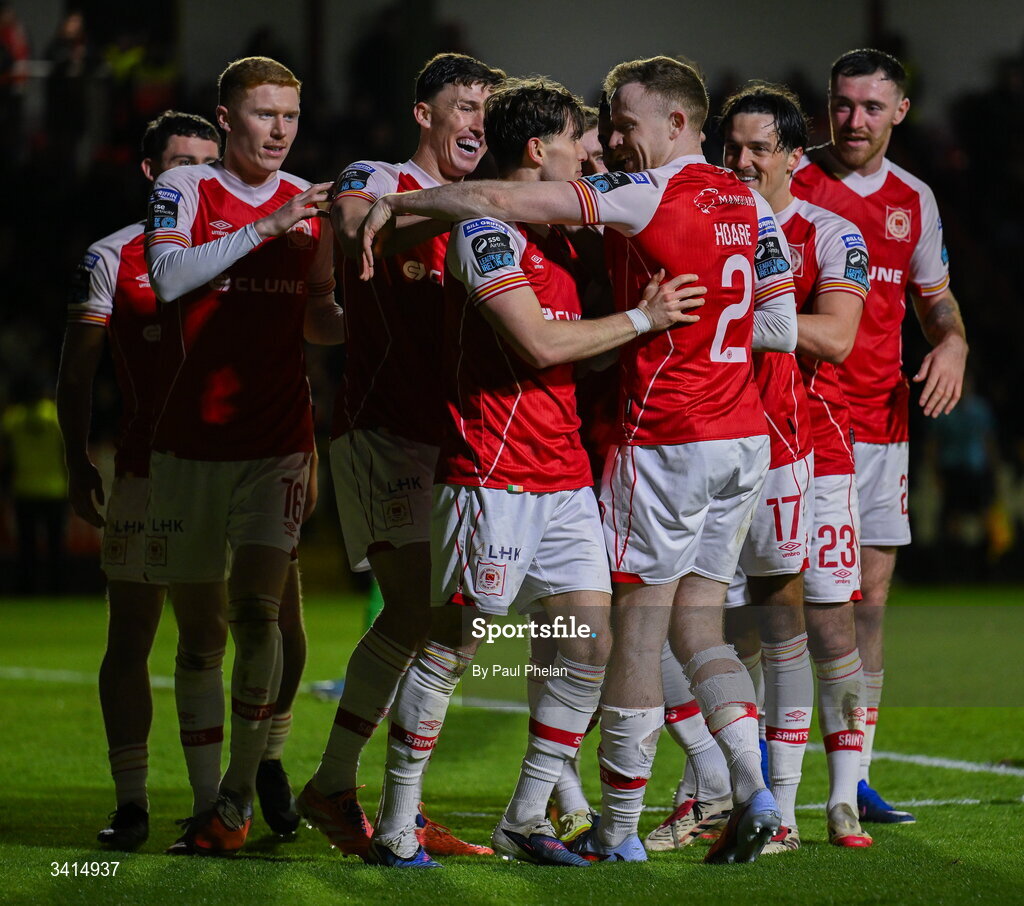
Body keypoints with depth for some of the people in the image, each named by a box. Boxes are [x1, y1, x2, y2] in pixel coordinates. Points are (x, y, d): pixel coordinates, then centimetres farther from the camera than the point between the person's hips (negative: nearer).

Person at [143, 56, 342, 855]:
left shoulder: (313, 204, 10)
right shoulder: (184, 189, 0)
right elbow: (168, 277, -18)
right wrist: (265, 228, -23)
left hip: (279, 442, 1)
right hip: (191, 442, -1)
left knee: (256, 605, -15)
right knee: (200, 630, 3)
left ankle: (242, 789, -5)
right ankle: (207, 807, 10)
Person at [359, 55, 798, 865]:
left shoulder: (648, 194, -12)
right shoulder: (749, 204, 8)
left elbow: (500, 202, -16)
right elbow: (782, 328, 10)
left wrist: (393, 205, -9)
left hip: (665, 440, -7)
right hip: (744, 439, 7)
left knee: (637, 631, 1)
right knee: (698, 629, 13)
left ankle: (618, 831, 8)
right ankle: (754, 792, -4)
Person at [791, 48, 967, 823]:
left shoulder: (914, 200, 12)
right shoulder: (786, 185, -3)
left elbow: (935, 296, 23)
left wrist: (953, 343, 2)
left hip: (882, 424, 5)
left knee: (869, 602, 5)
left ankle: (853, 779, 10)